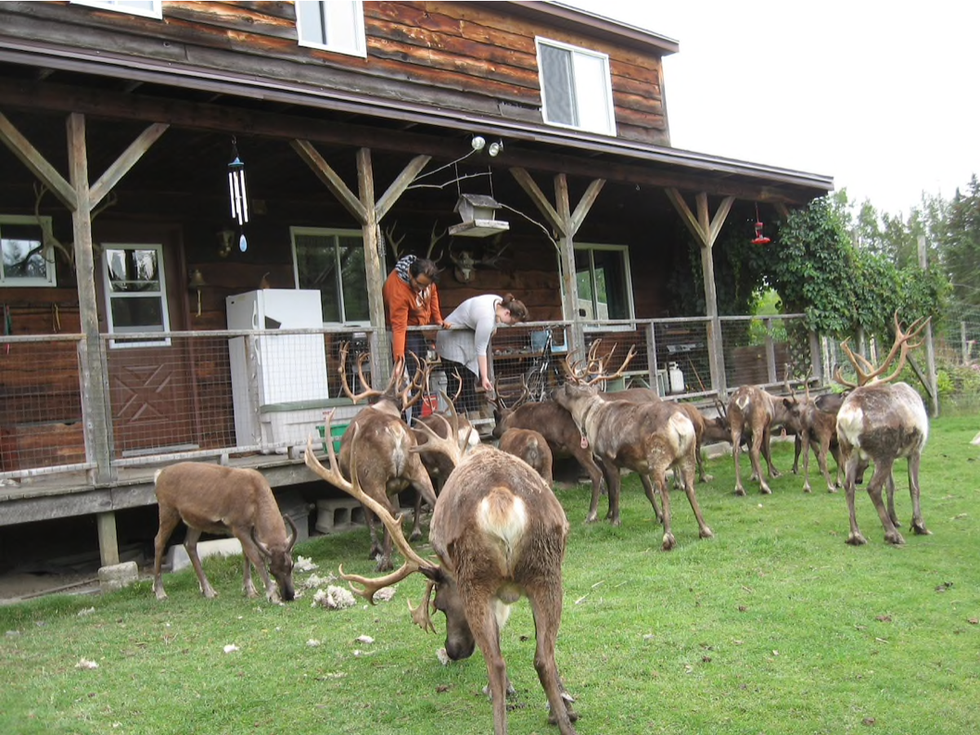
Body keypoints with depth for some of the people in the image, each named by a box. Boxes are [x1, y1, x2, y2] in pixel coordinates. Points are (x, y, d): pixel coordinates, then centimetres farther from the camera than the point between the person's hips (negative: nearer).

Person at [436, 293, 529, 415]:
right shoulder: (487, 317, -33)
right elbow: (481, 349, -29)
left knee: (469, 383, 4)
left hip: (468, 339, 9)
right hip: (452, 340, -9)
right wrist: (484, 377, -27)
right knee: (456, 385, -13)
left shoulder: (500, 303, -8)